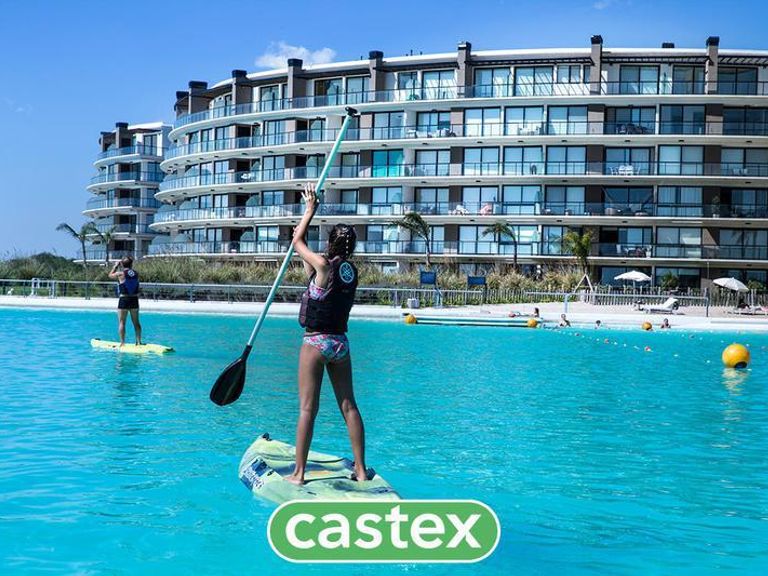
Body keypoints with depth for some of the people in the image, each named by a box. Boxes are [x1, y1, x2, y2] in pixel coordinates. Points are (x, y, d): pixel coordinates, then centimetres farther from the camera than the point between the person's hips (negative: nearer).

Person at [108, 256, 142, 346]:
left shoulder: (120, 273, -10)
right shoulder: (136, 273, 1)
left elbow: (110, 275, 9)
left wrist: (116, 266, 21)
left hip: (123, 300, -4)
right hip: (134, 300, 4)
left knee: (121, 322, 2)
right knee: (136, 322, 12)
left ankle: (122, 343, -1)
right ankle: (139, 342, 14)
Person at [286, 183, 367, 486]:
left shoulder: (323, 264, -12)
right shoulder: (351, 270, 6)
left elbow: (297, 242, 5)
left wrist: (310, 209, 16)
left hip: (316, 342, -6)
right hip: (341, 342, 6)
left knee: (308, 408, -4)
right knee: (348, 405, 8)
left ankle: (298, 473, -3)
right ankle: (361, 470, 10)